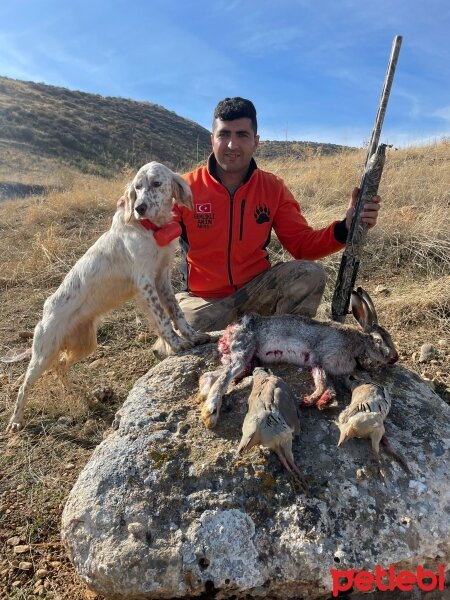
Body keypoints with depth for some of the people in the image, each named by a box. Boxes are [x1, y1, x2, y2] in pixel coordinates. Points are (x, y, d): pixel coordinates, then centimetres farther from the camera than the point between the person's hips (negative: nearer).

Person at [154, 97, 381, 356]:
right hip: (205, 299, -2)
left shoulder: (273, 188, -3)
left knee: (310, 274, -22)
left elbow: (303, 244, -3)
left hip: (257, 288, 3)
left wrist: (346, 227, -21)